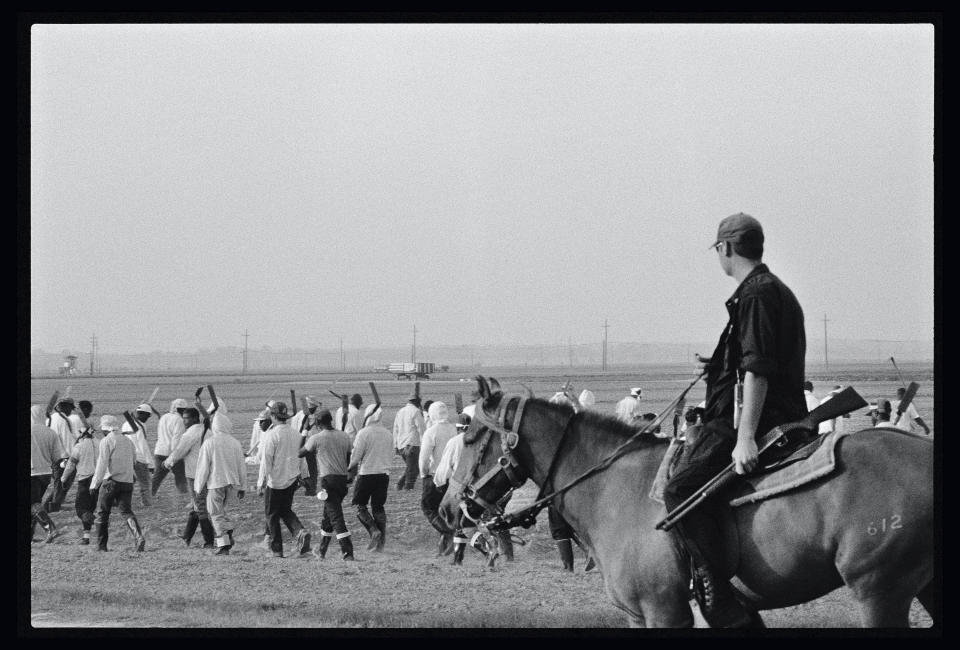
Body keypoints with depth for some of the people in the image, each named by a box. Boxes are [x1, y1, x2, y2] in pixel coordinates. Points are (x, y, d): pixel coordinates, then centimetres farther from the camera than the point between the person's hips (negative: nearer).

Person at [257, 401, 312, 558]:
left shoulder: (272, 435, -16)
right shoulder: (296, 434, 3)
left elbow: (266, 460, -16)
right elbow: (299, 456, 12)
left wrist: (261, 483, -12)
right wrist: (298, 477, 23)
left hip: (275, 480, -6)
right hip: (292, 479, 6)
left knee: (272, 515, 7)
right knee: (286, 510, 19)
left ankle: (277, 549, 9)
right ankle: (300, 532, -8)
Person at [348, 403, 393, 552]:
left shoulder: (364, 433, -11)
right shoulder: (387, 434, 7)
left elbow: (356, 456, -11)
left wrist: (350, 468, 6)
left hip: (367, 473, -5)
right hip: (384, 473, 5)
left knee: (360, 506, 6)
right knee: (378, 506, 11)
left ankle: (374, 530, -15)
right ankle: (381, 541, 6)